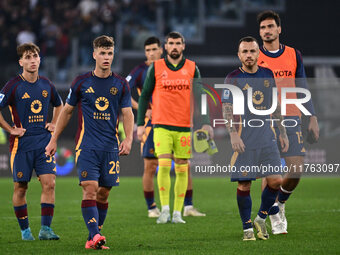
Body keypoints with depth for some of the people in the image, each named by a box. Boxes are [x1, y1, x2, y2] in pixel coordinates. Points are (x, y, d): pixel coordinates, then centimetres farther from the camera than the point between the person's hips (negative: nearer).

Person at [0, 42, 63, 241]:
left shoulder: (46, 85, 7)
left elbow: (59, 105, 27)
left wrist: (54, 124, 13)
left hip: (44, 142, 3)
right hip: (22, 143, -3)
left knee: (49, 183, -9)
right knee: (21, 187, 2)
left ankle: (45, 229, -6)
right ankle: (25, 230, 15)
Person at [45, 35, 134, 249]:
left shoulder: (121, 84, 7)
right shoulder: (82, 82, 3)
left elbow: (127, 113, 5)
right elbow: (67, 111, 12)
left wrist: (128, 139, -13)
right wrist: (54, 140, 13)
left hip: (111, 146, 2)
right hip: (87, 144, -2)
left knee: (103, 193, 4)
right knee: (90, 188, -16)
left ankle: (93, 239, 13)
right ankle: (95, 235, -24)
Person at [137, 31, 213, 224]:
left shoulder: (192, 68, 6)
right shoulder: (155, 68, 3)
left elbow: (199, 96, 6)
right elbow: (144, 96, 8)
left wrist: (205, 122, -5)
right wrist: (140, 124, 3)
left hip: (185, 126, 1)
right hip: (162, 126, -1)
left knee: (182, 169, 3)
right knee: (164, 166, -13)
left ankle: (178, 213, 9)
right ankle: (165, 210, -6)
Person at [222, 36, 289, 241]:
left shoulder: (268, 75, 10)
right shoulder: (233, 78, -2)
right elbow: (227, 109, -6)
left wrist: (283, 132, 16)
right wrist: (233, 134, -18)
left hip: (267, 138, 4)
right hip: (244, 140, -4)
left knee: (276, 180, -5)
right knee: (244, 185, -3)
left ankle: (261, 218, 16)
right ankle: (247, 228, 9)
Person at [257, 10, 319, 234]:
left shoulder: (294, 55, 9)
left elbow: (303, 89, 12)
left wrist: (313, 118, 6)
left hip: (291, 120, 2)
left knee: (296, 170, -5)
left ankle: (280, 203, 22)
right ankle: (275, 218, 8)